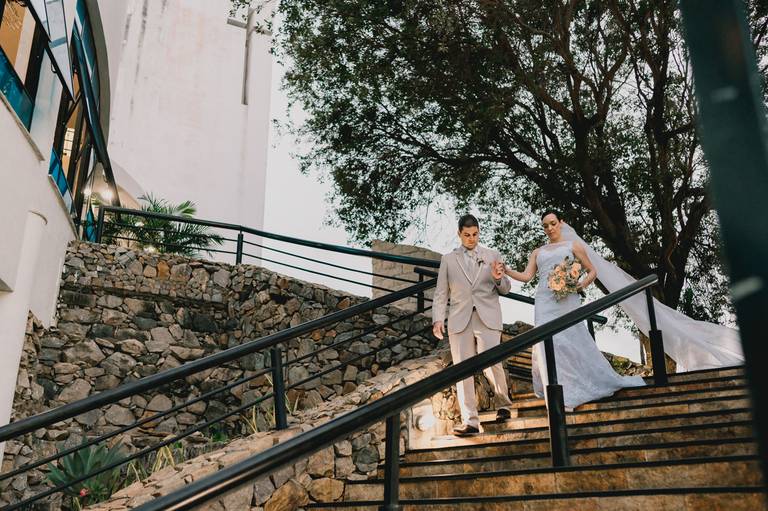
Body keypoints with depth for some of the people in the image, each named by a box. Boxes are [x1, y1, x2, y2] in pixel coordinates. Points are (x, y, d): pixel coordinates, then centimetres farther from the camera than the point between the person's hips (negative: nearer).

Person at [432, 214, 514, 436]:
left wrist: (498, 278, -7)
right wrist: (438, 319, -2)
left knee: (492, 363, -11)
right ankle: (470, 421, 3)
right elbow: (441, 293, 11)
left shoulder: (493, 256, 13)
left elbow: (506, 289, 15)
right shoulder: (448, 260, 13)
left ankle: (503, 403, 18)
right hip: (460, 320, 1)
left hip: (488, 318, -1)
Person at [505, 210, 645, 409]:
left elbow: (592, 271, 12)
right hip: (544, 303, 3)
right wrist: (506, 270, -7)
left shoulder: (573, 245, 13)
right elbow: (526, 276, 9)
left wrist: (582, 285, -7)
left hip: (567, 301, -2)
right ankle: (561, 394, -4)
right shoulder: (538, 252, 20)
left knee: (574, 342, -7)